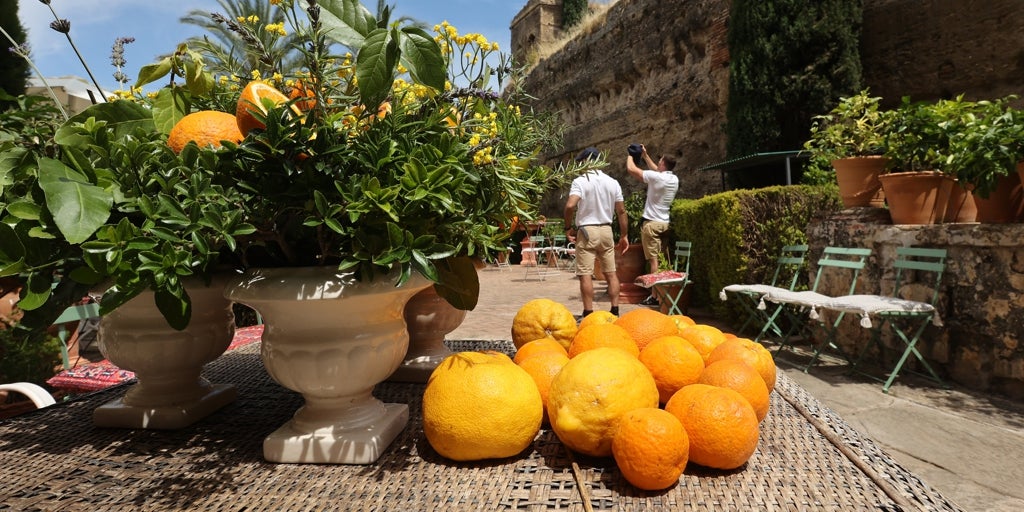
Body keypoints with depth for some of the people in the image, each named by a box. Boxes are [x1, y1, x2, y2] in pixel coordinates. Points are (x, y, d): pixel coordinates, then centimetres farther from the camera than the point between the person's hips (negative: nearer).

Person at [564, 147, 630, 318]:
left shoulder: (580, 181, -8)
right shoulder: (613, 182, 7)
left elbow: (570, 206, -22)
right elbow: (621, 211, 7)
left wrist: (568, 228, -8)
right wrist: (624, 235, 13)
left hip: (586, 231, -5)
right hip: (606, 230, 5)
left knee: (586, 274, -2)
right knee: (611, 273, 10)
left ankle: (588, 314, -1)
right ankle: (615, 311, 13)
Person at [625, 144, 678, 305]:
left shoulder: (656, 177, -16)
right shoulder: (674, 179, 7)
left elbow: (631, 168, -10)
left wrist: (630, 155, 9)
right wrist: (645, 155, 31)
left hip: (652, 223, -8)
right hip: (664, 222, 8)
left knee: (653, 259, -8)